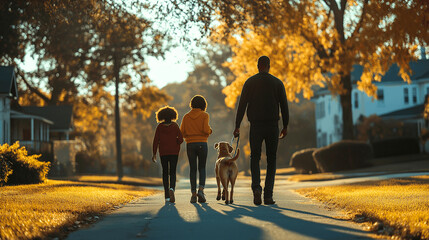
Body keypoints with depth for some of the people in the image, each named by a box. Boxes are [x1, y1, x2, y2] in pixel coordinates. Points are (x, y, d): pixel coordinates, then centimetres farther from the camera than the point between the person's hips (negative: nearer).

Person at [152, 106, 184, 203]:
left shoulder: (159, 126, -3)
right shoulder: (175, 126, -5)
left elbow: (156, 141, -6)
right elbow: (180, 139, -8)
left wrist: (154, 154, -1)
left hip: (163, 153, 1)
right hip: (174, 152, -1)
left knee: (165, 172, 12)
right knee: (172, 173, 4)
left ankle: (167, 196, 11)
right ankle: (172, 189, -25)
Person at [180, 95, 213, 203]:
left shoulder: (186, 116, 6)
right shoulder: (204, 115, -1)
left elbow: (182, 132, 3)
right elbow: (206, 129, -13)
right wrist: (210, 131, 9)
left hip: (190, 144, 2)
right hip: (202, 144, -2)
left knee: (193, 169, 6)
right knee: (202, 168, 8)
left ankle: (193, 194, 0)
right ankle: (201, 189, -13)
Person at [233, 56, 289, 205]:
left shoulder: (250, 82, 2)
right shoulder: (277, 83, 3)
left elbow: (242, 105, -2)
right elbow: (284, 106, 2)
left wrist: (237, 126, 0)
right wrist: (285, 127, 10)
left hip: (256, 126, 0)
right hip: (272, 126, 0)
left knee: (255, 158, 9)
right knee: (271, 160, 8)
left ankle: (256, 187, -16)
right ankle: (268, 195, 1)